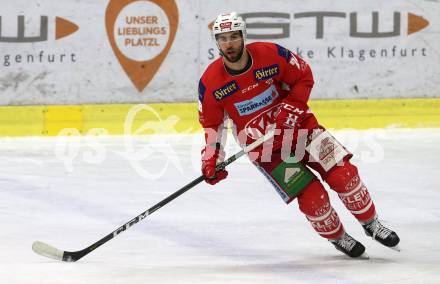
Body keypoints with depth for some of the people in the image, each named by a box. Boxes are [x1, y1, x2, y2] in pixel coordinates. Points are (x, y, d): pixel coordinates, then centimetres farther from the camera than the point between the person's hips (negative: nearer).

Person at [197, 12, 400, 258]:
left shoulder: (271, 54, -15)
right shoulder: (210, 83, -13)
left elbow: (304, 76, 0)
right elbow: (211, 123, 1)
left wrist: (292, 106, -13)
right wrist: (211, 160, -8)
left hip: (296, 125, 1)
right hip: (262, 145, -1)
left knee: (344, 173, -9)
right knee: (312, 197, -14)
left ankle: (371, 224, 14)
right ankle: (337, 238, 14)